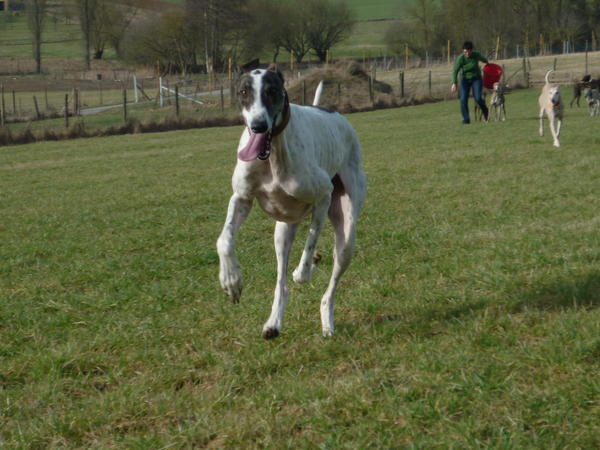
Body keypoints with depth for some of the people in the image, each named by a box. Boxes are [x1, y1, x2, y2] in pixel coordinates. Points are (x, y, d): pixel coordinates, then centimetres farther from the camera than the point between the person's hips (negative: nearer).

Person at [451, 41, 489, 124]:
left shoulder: (476, 54, -15)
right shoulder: (460, 58, -21)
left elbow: (482, 58, 9)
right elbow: (455, 71, -26)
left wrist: (486, 61, 33)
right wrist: (454, 83, -40)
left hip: (476, 79, 0)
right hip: (465, 79, 0)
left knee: (478, 98, -16)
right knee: (463, 99, -13)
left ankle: (484, 110, 16)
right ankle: (466, 119, -2)